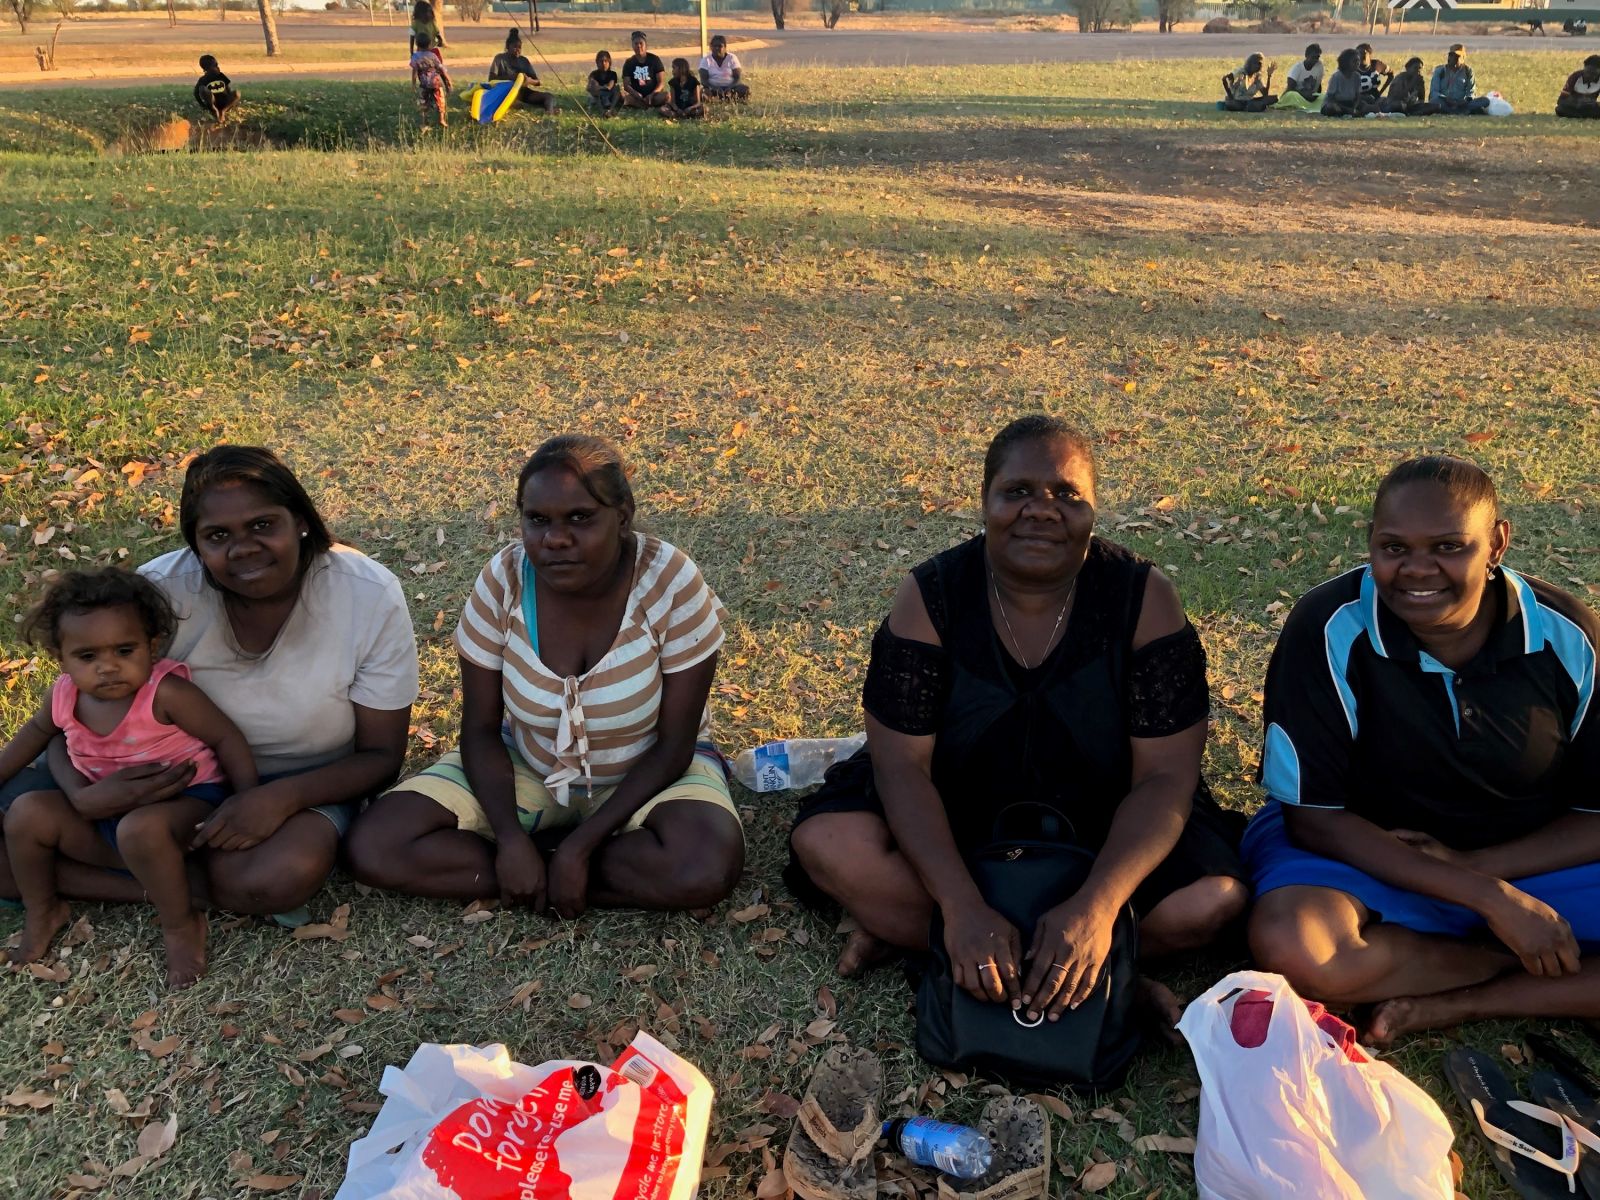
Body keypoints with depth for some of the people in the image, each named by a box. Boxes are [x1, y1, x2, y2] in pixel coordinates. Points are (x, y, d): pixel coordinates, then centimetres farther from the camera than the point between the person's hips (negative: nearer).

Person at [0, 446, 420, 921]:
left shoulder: (370, 596, -20)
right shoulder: (161, 591, -17)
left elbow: (381, 755, -12)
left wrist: (282, 797, -31)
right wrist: (82, 793, -29)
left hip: (302, 783, -3)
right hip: (164, 773, 3)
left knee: (276, 879, -37)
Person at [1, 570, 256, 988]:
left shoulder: (165, 693, -23)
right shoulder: (66, 695, -5)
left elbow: (227, 738, -18)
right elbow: (37, 731, 20)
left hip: (184, 804, -7)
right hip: (104, 816, 7)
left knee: (140, 829, -38)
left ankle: (181, 925, -15)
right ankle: (41, 911, 19)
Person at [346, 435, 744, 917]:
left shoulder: (672, 583, -25)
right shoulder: (504, 579, -19)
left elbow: (673, 745, -18)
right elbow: (481, 729, -9)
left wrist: (581, 845, -25)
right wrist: (510, 838, -25)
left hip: (647, 772, -3)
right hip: (524, 767, 3)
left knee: (707, 868, -35)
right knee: (373, 848, -17)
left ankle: (541, 880, -12)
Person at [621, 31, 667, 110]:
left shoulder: (654, 60, 2)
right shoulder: (629, 62, 4)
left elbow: (661, 82, -3)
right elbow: (626, 85, -3)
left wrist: (652, 95, -22)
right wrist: (636, 94, -24)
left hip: (653, 94, -1)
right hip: (636, 95, 1)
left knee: (665, 95, -32)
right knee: (622, 94, -29)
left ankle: (636, 105, -28)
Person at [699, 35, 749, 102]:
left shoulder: (732, 58, 5)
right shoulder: (706, 60, 4)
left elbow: (738, 77, -3)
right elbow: (703, 80, -6)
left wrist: (730, 89, -24)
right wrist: (713, 88, -27)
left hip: (731, 87, 1)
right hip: (713, 88, -1)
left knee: (745, 89, -30)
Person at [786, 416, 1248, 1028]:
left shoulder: (1145, 598, -15)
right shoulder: (930, 596, -14)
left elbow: (1165, 775, -19)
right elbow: (902, 760, -19)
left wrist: (1097, 904, -35)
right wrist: (963, 906, -33)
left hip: (1105, 833, 0)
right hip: (950, 824, 0)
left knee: (1209, 901, -26)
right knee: (826, 843, -25)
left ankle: (909, 931, -19)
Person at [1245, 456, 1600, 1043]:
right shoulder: (1329, 630, -20)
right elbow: (1312, 816, -17)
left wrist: (1478, 862, -20)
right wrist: (1489, 898, -21)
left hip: (1534, 861, 3)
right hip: (1371, 858, -2)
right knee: (1291, 949, -34)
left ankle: (1458, 1004, -16)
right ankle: (1536, 966, -12)